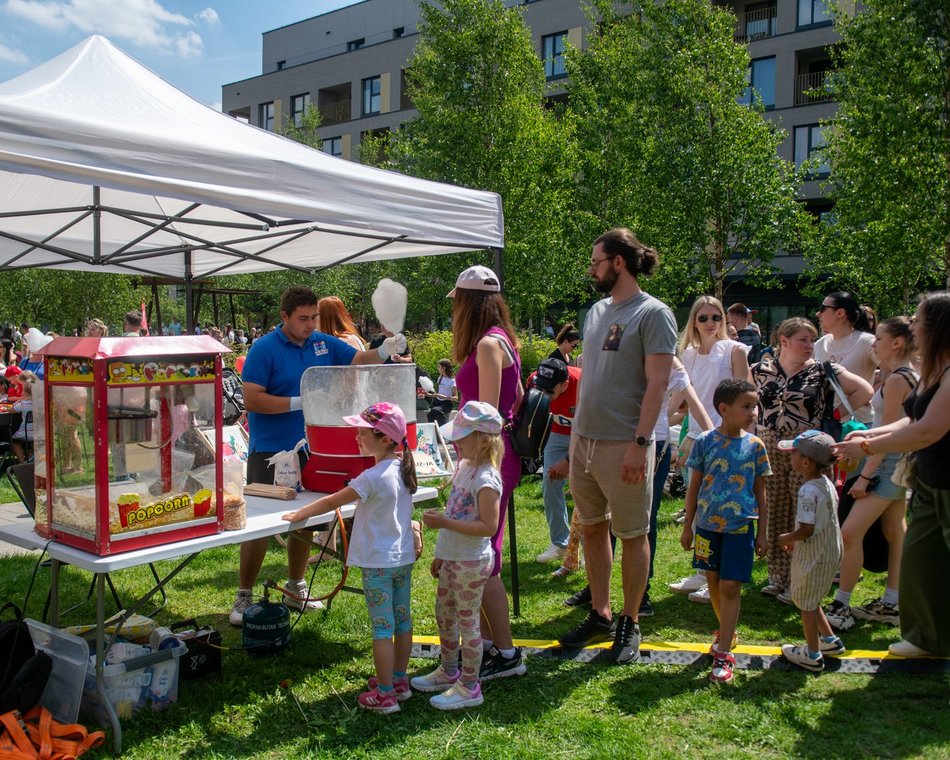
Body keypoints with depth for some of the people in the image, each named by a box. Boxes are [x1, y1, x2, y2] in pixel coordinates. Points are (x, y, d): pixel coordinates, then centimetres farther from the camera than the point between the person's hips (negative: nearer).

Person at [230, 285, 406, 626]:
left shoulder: (324, 343, 4)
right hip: (271, 451, -5)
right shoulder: (264, 349, -11)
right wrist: (298, 403, -21)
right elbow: (251, 399, -17)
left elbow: (358, 361, 6)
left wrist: (384, 351, -15)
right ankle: (243, 596, 13)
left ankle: (295, 589, 31)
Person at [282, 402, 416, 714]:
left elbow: (332, 502, -15)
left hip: (378, 562, -8)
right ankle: (399, 681, 29)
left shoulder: (373, 477, -22)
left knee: (382, 628, 0)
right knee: (402, 620, 16)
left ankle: (385, 695, 8)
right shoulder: (403, 469, 2)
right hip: (403, 557, 8)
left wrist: (298, 514, -5)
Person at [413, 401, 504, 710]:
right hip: (453, 557, 10)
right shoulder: (466, 467, 6)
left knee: (467, 621, 3)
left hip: (471, 562, -10)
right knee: (443, 613, 21)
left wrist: (444, 522, -27)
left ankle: (469, 687, 18)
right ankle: (449, 671, 39)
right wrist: (441, 554, 18)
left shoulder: (486, 479, -23)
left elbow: (488, 526, -27)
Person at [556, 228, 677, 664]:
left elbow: (657, 384, -15)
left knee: (632, 535, 6)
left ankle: (630, 624, 20)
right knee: (593, 528, 14)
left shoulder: (653, 314, -9)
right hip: (584, 439, 8)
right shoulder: (597, 310, 13)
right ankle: (600, 616, 28)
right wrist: (577, 433, 14)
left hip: (623, 445, -7)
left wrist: (640, 443, -20)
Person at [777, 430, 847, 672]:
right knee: (810, 601, 25)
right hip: (830, 553, 9)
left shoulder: (808, 491, -26)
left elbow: (807, 529, -28)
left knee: (806, 604, 7)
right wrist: (795, 540, 14)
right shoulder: (827, 484, 3)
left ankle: (812, 656, 19)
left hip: (813, 557, -9)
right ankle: (830, 640, 36)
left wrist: (786, 538, -10)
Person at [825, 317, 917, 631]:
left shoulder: (896, 380, -18)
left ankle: (841, 606, -6)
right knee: (895, 532, 14)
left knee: (850, 533, -12)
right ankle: (891, 605, 22)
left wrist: (864, 476, -19)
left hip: (888, 464, -11)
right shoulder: (913, 377, 10)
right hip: (899, 463, 11)